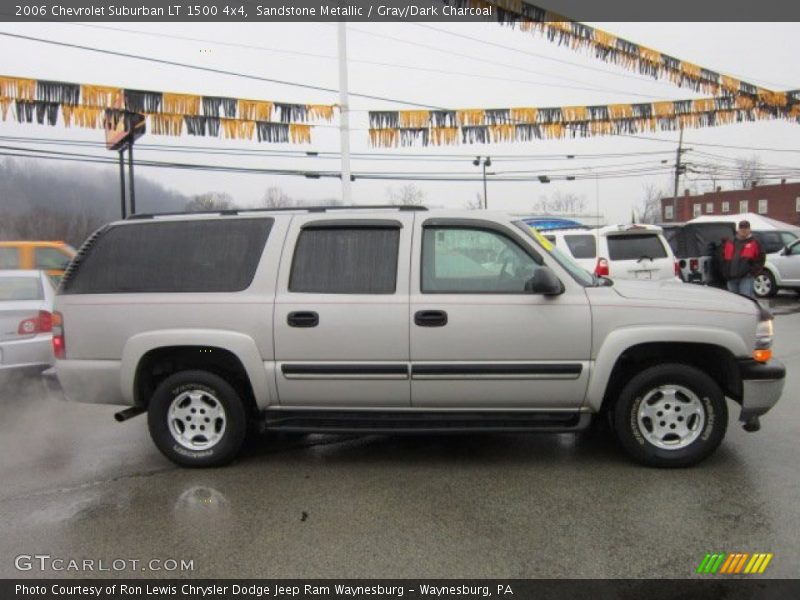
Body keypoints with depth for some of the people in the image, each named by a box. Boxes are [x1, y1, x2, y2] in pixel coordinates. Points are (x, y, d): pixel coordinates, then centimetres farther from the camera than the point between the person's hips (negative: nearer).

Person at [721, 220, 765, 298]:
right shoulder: (729, 243, 14)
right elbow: (723, 259, 19)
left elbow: (761, 259, 0)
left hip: (746, 278, -4)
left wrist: (753, 271, -9)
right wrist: (725, 273, 9)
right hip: (731, 278, 5)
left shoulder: (754, 243, 4)